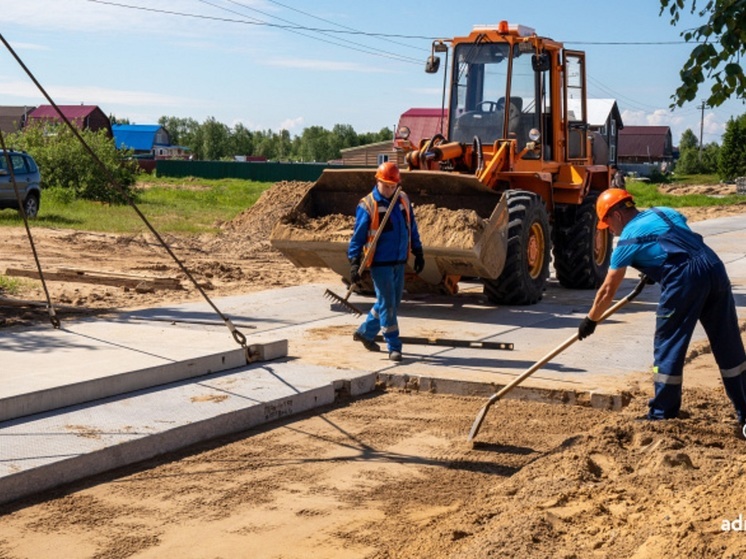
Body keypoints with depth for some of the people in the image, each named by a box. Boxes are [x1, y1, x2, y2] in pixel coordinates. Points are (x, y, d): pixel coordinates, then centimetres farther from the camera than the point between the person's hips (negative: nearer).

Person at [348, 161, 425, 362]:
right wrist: (354, 263, -15)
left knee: (392, 303, 14)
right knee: (387, 304, -4)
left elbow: (412, 229, 15)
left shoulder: (403, 200, 7)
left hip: (399, 262, 6)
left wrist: (418, 253, 14)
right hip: (380, 263, -6)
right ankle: (394, 347, 2)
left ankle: (366, 332, 31)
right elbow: (358, 236, -9)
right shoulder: (367, 206, -10)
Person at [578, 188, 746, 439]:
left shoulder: (628, 238, 7)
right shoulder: (665, 212, 23)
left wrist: (590, 320, 24)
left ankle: (661, 416, 14)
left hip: (684, 281, -7)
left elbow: (608, 290, 12)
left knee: (668, 348, 7)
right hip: (715, 268, 7)